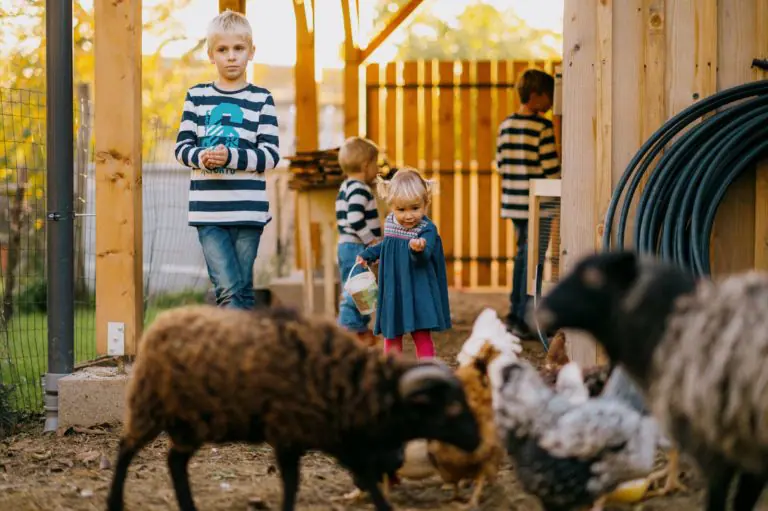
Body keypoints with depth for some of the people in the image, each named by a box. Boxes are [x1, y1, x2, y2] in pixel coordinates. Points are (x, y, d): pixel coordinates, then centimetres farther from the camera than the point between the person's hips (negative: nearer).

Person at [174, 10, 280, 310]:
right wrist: (201, 157, -14)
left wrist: (231, 157, -18)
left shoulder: (261, 100, 4)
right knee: (227, 289, -10)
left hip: (248, 210, 0)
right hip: (208, 210, 0)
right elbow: (182, 147, 8)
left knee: (242, 291, 4)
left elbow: (271, 155, -2)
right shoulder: (197, 96, 8)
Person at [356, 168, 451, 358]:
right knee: (391, 336, 13)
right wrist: (367, 255, 18)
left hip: (418, 291, -6)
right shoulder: (390, 223, 1)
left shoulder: (427, 229, -17)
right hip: (392, 291, 6)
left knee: (422, 335, -3)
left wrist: (419, 249, -55)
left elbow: (423, 257, -34)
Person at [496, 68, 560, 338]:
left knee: (522, 255, 18)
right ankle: (525, 321, -2)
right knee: (534, 259, -3)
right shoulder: (542, 127, -13)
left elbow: (501, 164, 13)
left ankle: (515, 314, 22)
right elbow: (550, 169, -14)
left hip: (513, 201, 7)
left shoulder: (505, 126, 8)